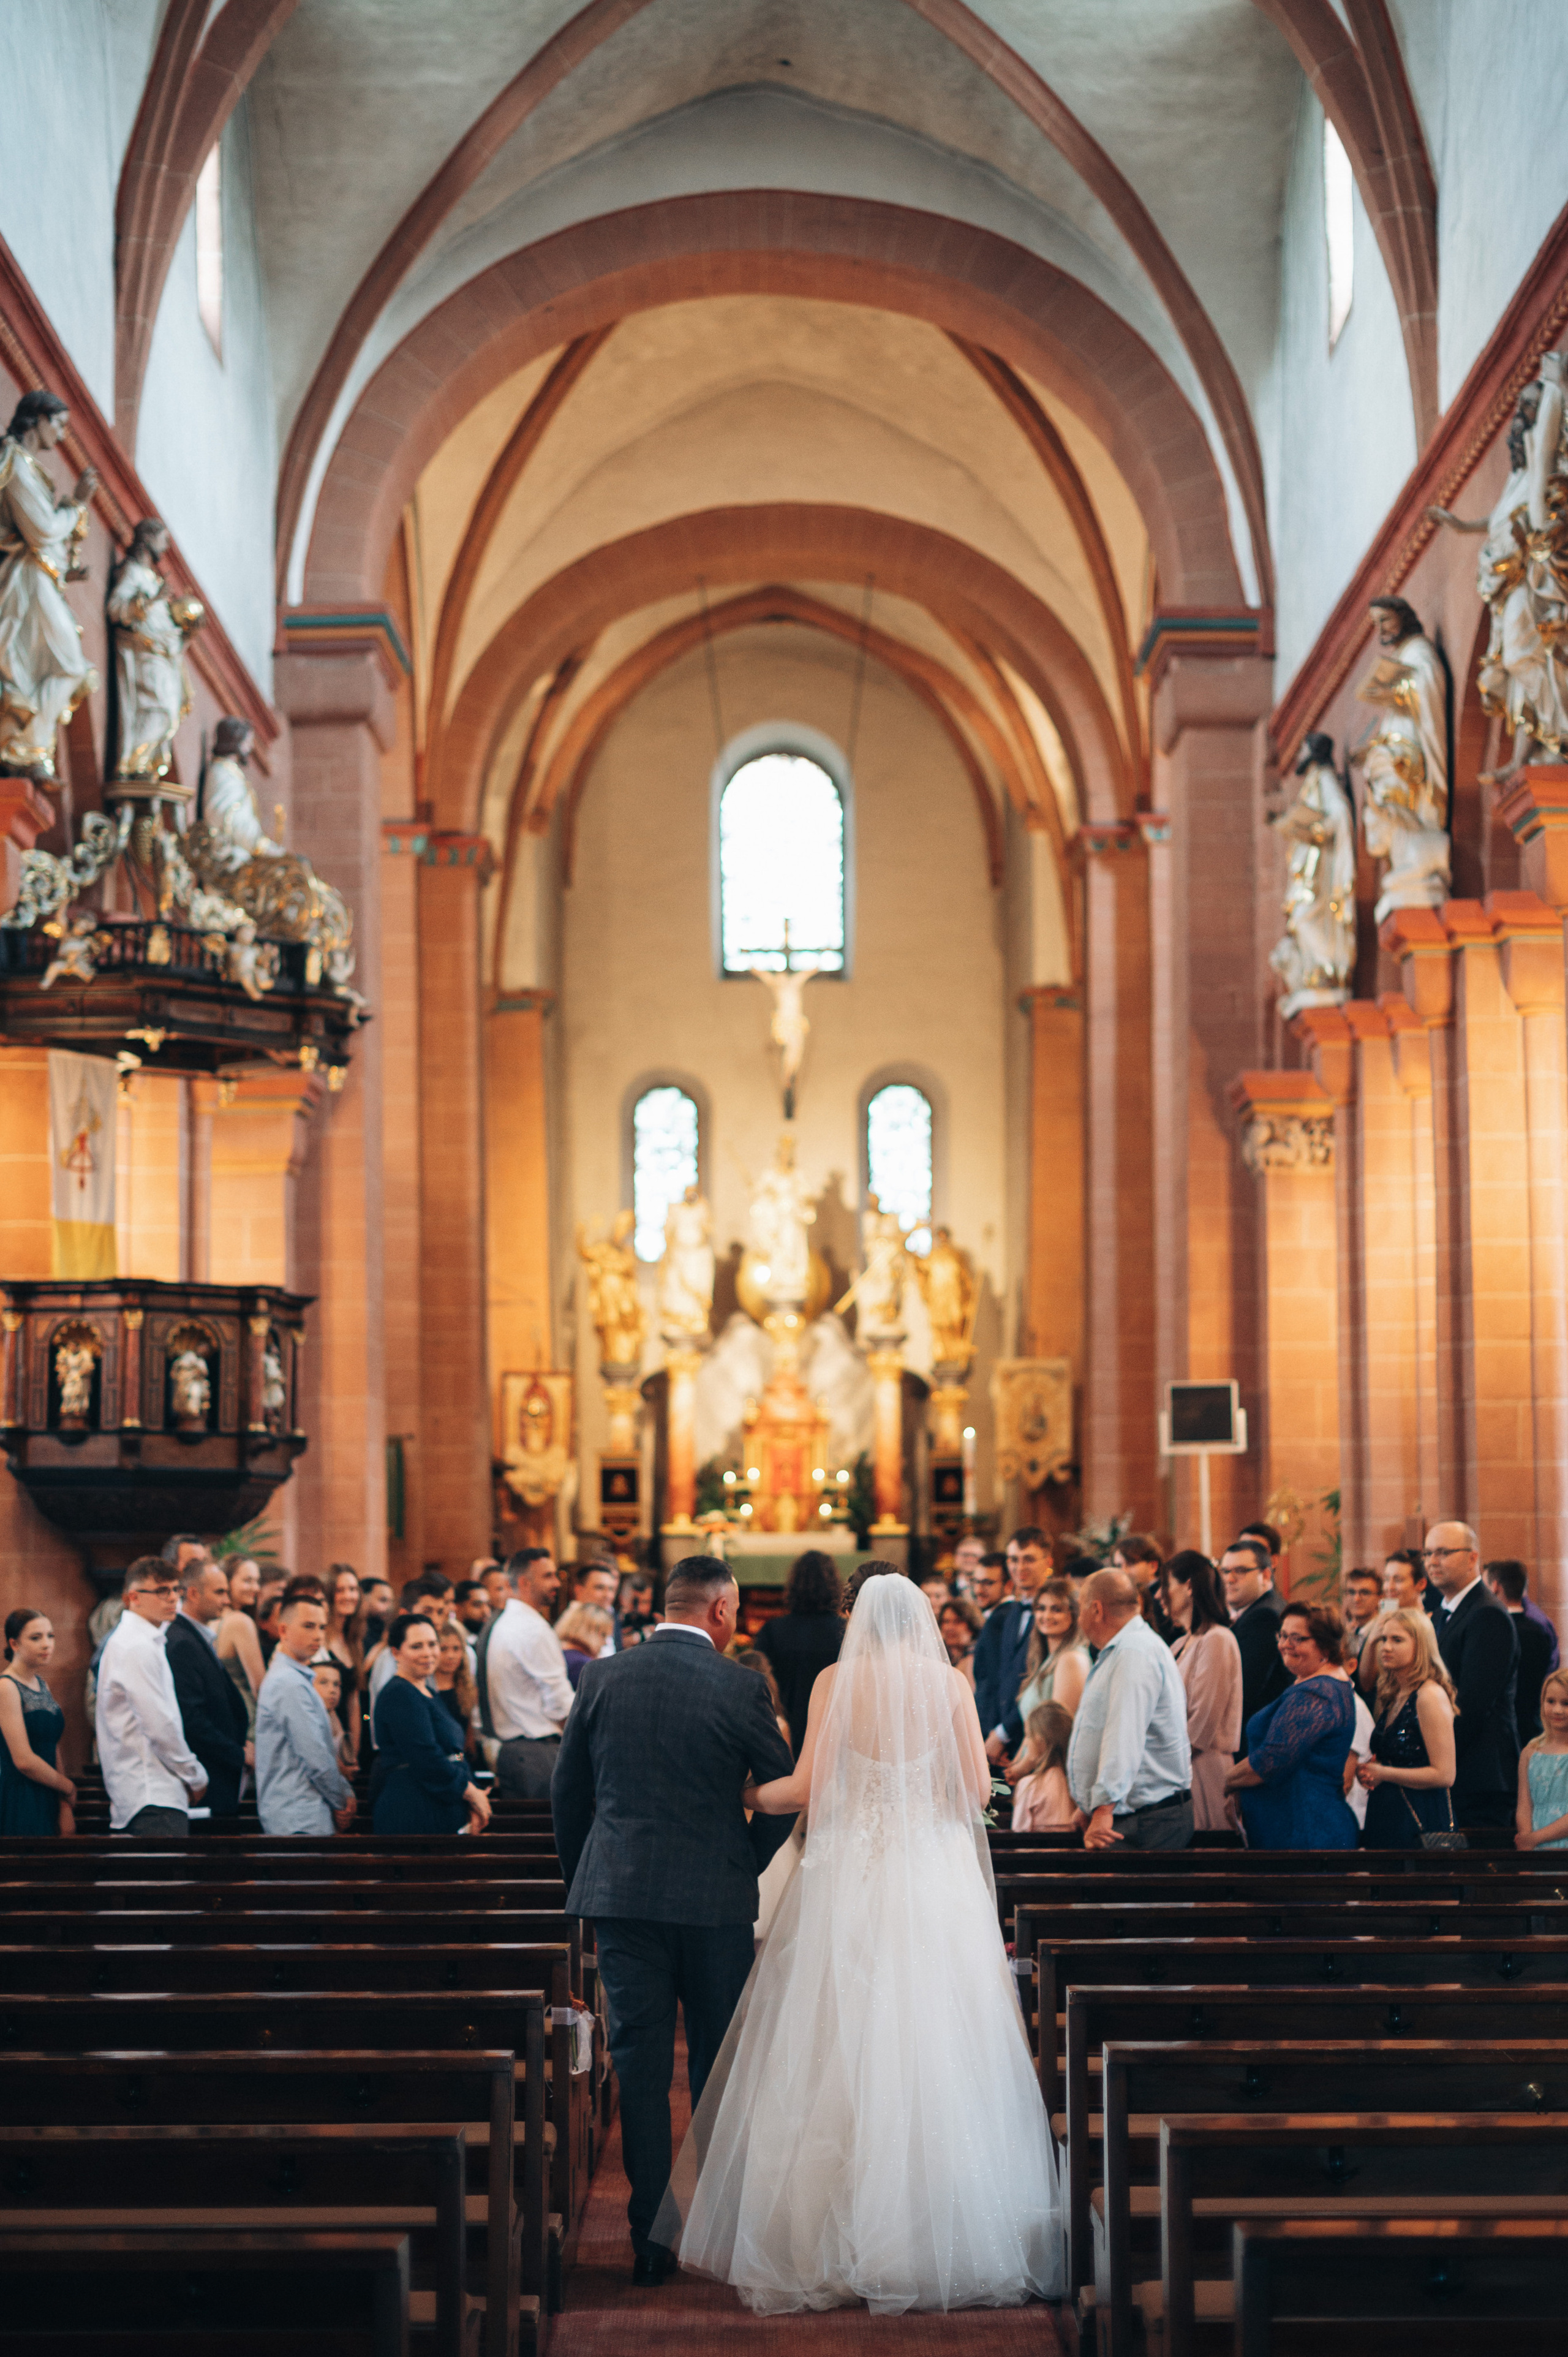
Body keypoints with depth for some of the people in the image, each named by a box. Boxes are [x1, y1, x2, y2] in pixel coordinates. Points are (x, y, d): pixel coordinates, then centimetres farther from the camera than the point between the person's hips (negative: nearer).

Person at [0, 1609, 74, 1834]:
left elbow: (53, 1748, 12)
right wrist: (68, 1788, -3)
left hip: (48, 1803, 8)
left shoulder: (42, 1684, 14)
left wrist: (65, 1808, 1)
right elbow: (24, 1761, -17)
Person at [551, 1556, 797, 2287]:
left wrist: (583, 1882, 19)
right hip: (715, 1899, -2)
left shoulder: (602, 1678, 1)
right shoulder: (739, 1689, -8)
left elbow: (567, 1791, 8)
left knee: (639, 2067, 6)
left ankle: (650, 2239, 7)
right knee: (719, 2066, 12)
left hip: (620, 1896, 2)